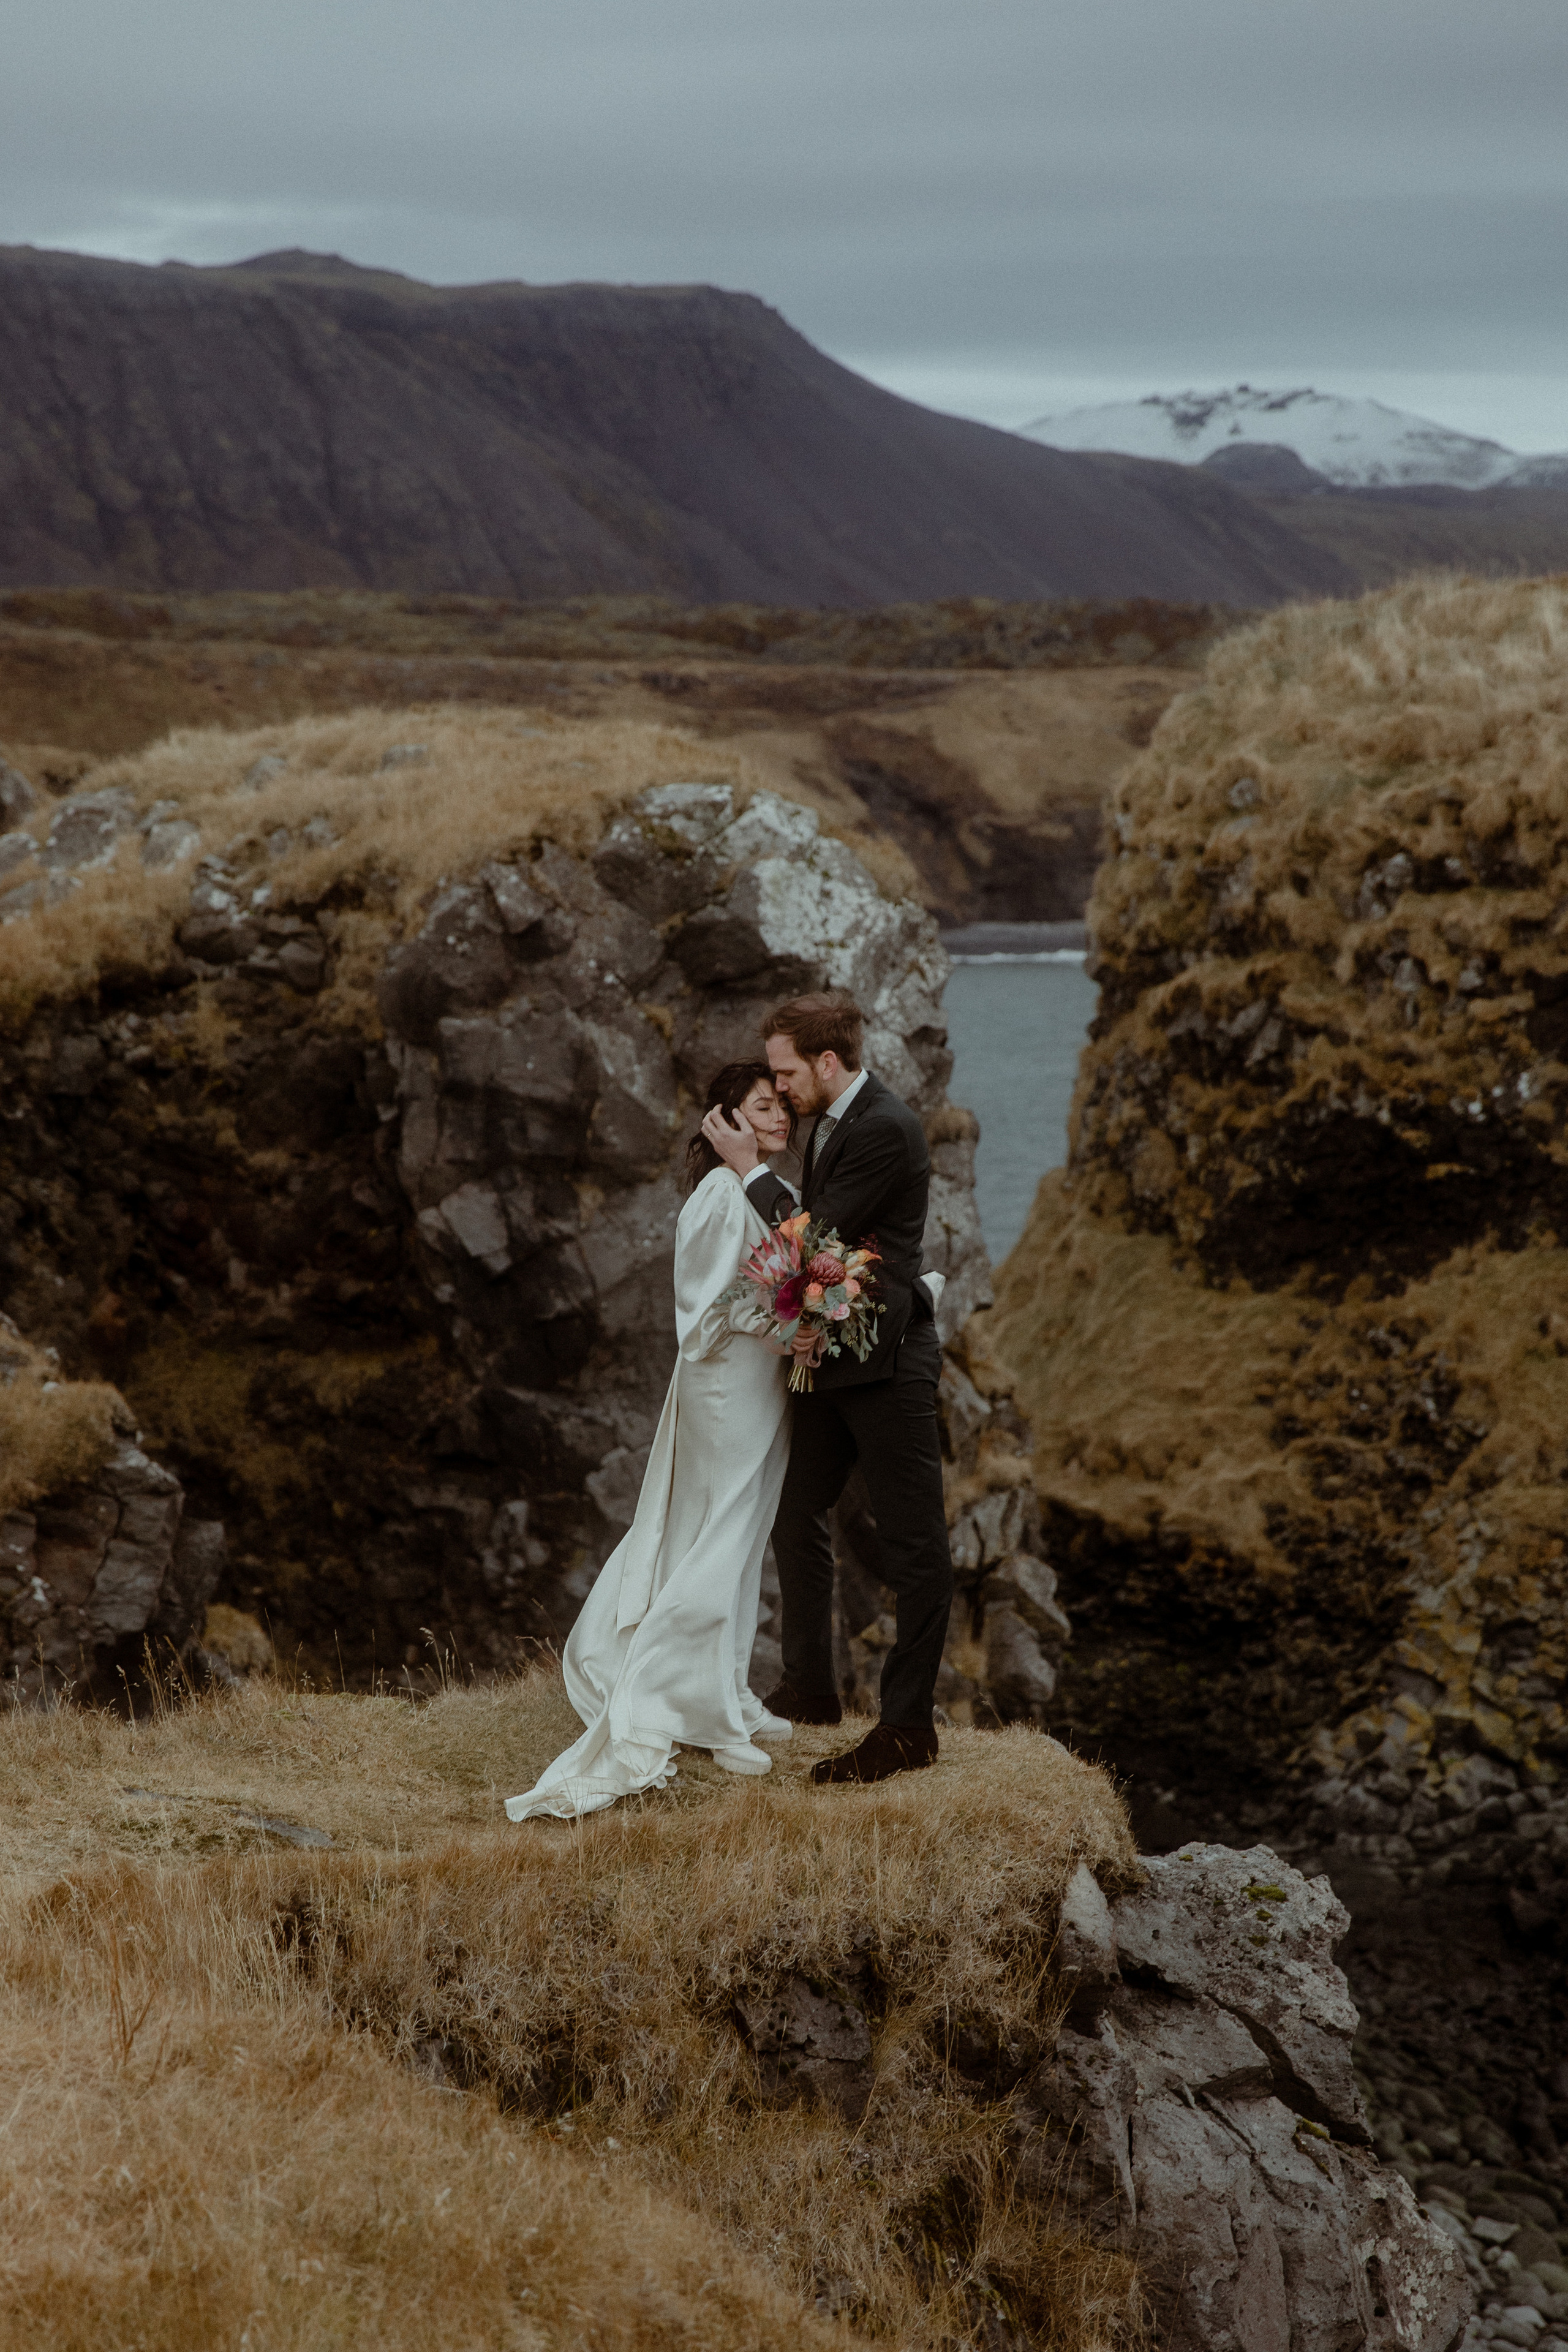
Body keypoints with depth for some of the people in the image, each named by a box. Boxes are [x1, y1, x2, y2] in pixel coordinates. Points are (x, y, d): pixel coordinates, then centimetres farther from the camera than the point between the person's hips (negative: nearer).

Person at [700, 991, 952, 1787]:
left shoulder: (883, 1131, -18)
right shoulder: (831, 1122, 11)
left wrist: (750, 1166, -10)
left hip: (887, 1361, -10)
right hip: (830, 1355, 10)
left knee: (914, 1545, -3)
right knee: (797, 1518, 18)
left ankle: (907, 1727, -1)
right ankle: (809, 1689, 32)